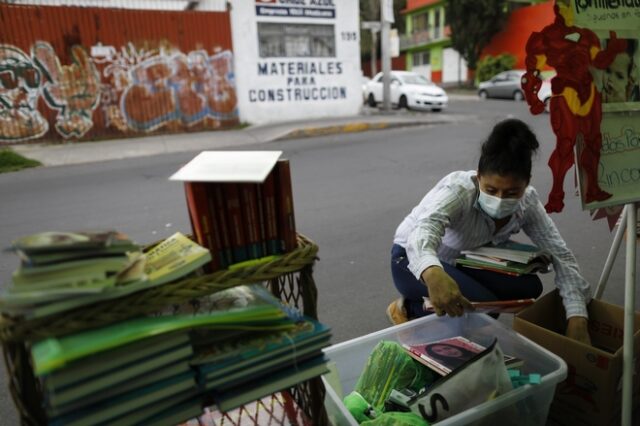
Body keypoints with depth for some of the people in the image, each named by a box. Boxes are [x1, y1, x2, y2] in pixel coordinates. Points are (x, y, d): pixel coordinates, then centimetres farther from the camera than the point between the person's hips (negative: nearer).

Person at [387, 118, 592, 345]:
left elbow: (560, 254, -16)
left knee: (528, 287, -10)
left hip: (462, 260, 7)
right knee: (484, 306, -26)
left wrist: (577, 317, -28)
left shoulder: (527, 202, -16)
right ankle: (410, 308, -2)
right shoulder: (457, 190, -33)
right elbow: (422, 232, -51)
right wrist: (433, 275, -73)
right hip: (413, 258, -6)